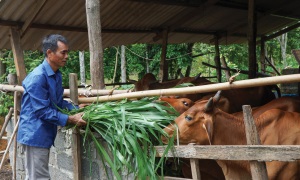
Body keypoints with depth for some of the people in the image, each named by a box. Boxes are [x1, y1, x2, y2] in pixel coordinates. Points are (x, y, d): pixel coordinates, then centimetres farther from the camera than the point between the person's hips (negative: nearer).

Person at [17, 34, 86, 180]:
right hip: (35, 135, -10)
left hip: (44, 134, 10)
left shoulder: (57, 75, 9)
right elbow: (42, 111, -23)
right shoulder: (37, 77, -21)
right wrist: (71, 120, -23)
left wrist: (76, 109, 0)